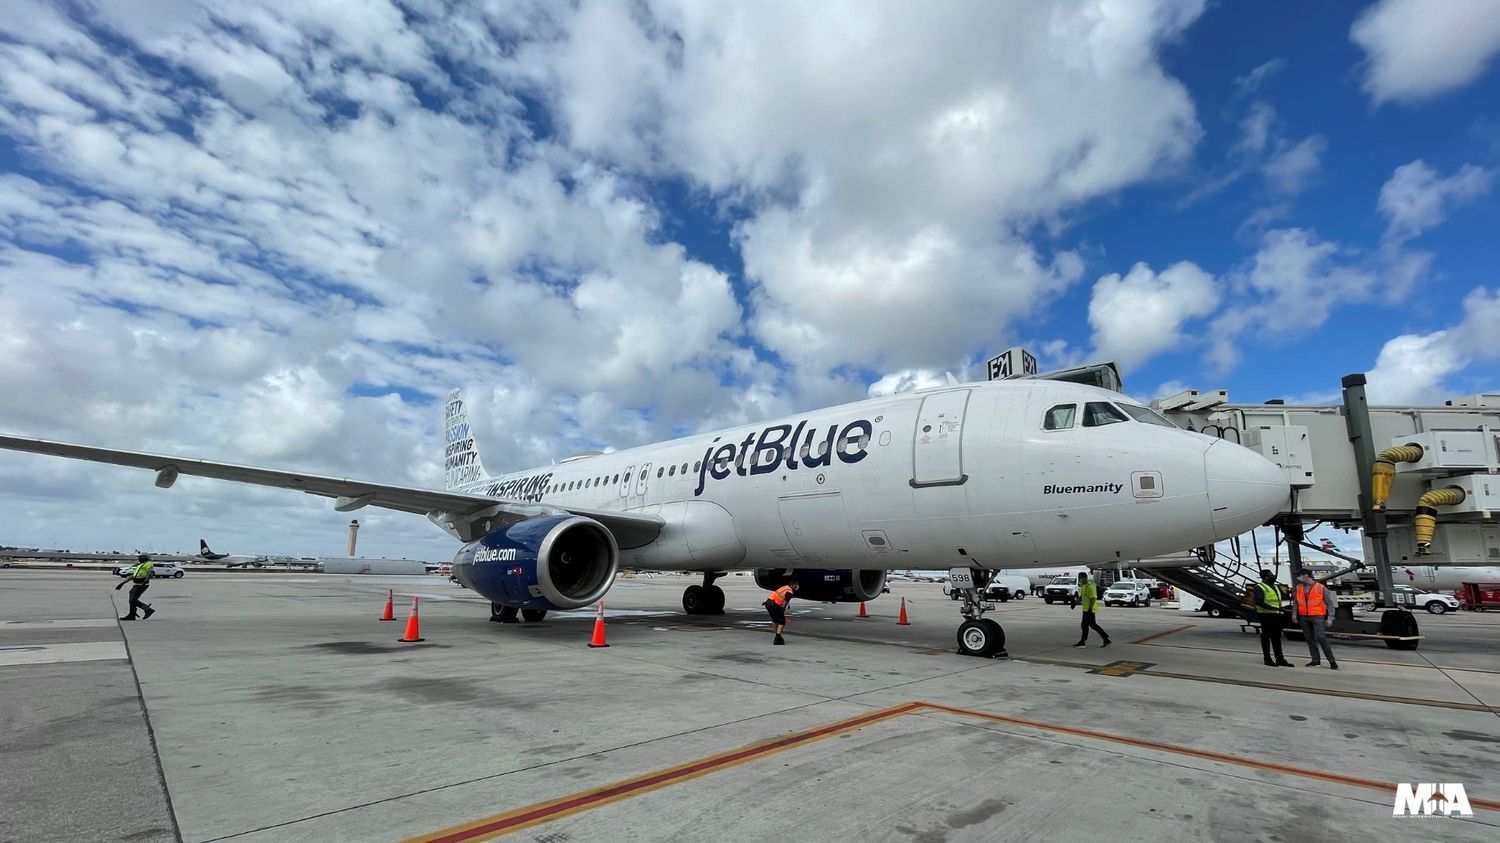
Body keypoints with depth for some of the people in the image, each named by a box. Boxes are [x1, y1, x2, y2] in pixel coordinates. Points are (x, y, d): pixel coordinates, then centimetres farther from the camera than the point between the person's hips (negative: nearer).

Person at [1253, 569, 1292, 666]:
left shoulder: (1274, 587, 20)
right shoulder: (1260, 587, -9)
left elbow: (1278, 601, 25)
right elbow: (1259, 602, -20)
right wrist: (1272, 608, -29)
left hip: (1276, 615, 8)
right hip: (1266, 615, -8)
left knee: (1277, 637, 10)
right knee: (1266, 637, -1)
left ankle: (1280, 659, 14)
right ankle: (1267, 659, 5)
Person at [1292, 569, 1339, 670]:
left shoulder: (1321, 588, -5)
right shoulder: (1298, 588, 6)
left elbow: (1330, 604, -1)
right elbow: (1295, 602, 11)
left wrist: (1330, 618, -6)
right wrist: (1294, 613, -1)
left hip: (1317, 617, -5)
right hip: (1304, 617, 5)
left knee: (1320, 638, -14)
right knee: (1309, 638, 8)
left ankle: (1332, 661, -3)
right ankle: (1315, 660, 18)